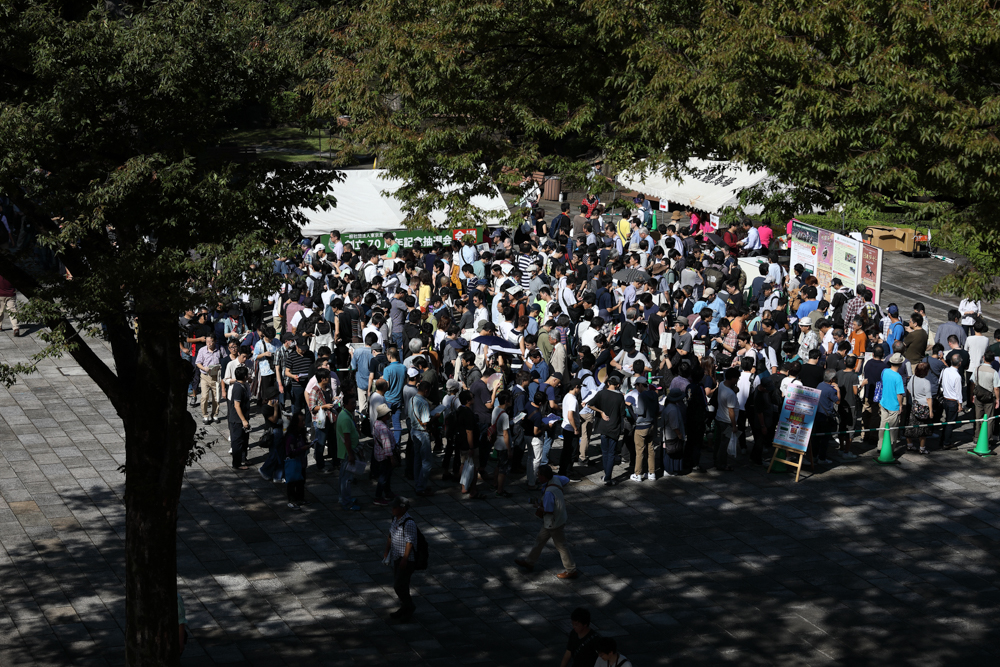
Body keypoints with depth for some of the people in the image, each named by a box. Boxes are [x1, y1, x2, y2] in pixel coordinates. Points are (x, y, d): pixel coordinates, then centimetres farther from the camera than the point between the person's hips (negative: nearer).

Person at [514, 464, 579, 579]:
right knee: (540, 540, 23)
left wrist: (538, 505, -11)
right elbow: (566, 480, 11)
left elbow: (548, 511, -28)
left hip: (554, 522, -10)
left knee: (561, 546, 5)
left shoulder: (548, 493, -34)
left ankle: (571, 570, 19)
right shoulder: (556, 479, -10)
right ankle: (529, 562, 38)